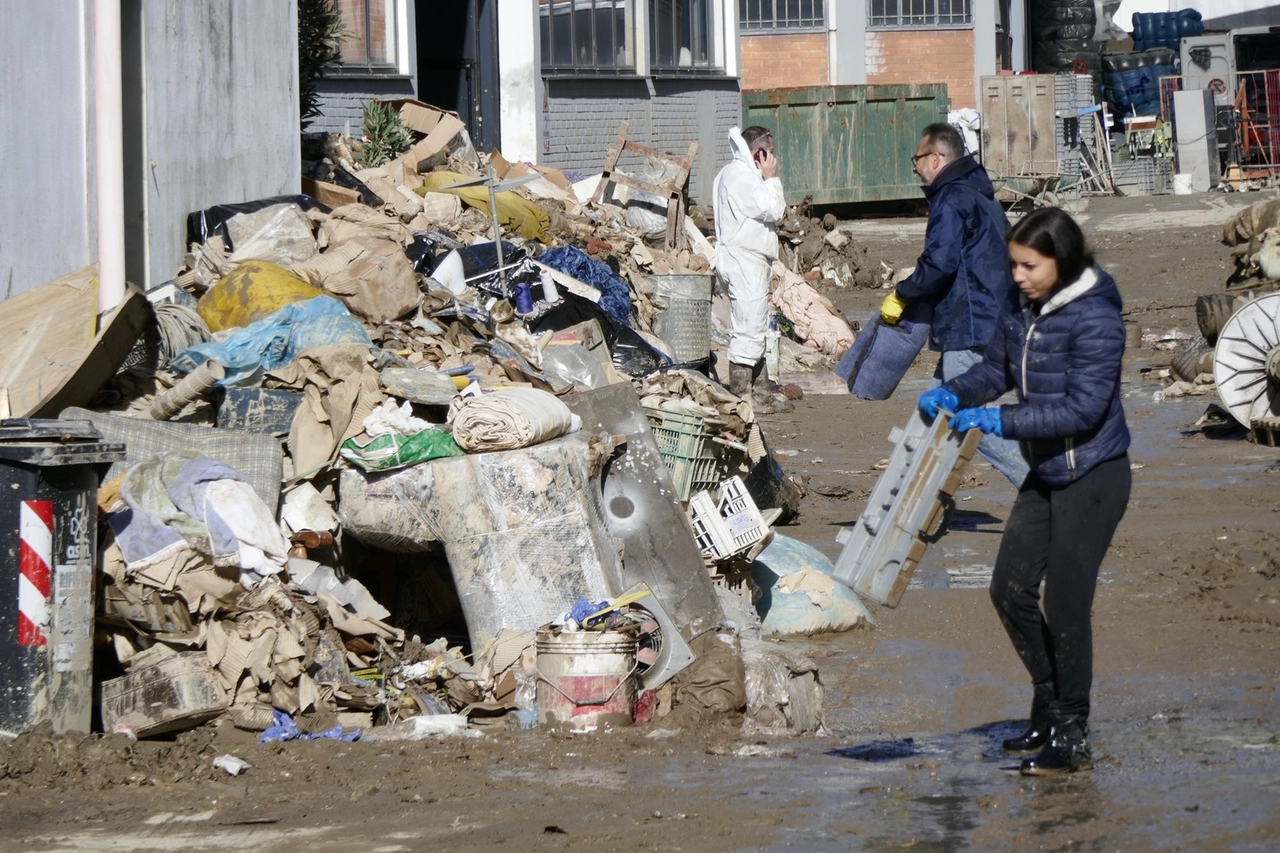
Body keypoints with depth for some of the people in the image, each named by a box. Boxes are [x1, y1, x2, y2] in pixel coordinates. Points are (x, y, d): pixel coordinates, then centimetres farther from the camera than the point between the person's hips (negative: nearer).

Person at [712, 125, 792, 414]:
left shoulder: (730, 173, 18)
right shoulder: (740, 176, -17)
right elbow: (773, 210, -17)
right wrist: (771, 179, -9)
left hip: (748, 261, 12)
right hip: (744, 261, -12)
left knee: (755, 329, 16)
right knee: (748, 330, -9)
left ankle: (761, 390, 23)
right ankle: (742, 397, -6)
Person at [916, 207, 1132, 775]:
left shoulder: (1093, 316, -22)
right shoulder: (1020, 305, 1)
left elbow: (1084, 407, -25)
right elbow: (997, 368, 12)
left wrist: (1000, 421, -29)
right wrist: (954, 393, -8)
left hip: (1093, 476, -8)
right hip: (1046, 473, 8)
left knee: (1064, 603, -6)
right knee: (1010, 589, 11)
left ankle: (1072, 738, 7)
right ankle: (1050, 708, 29)